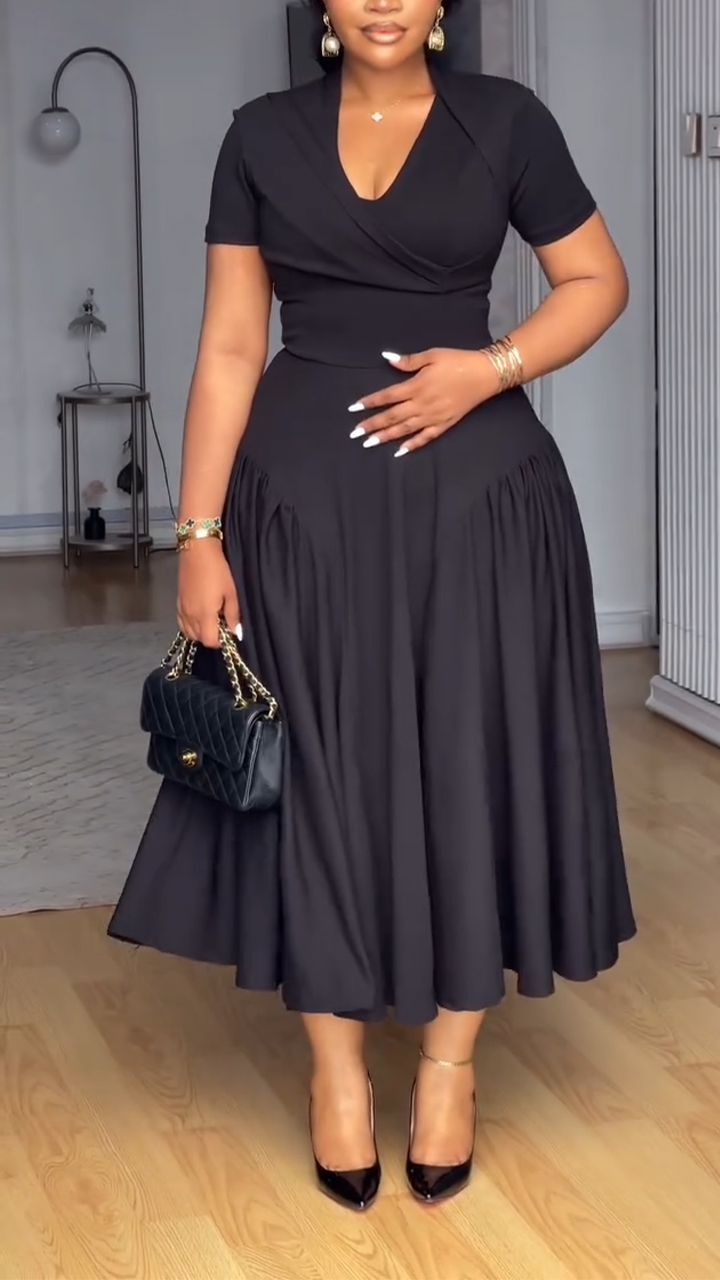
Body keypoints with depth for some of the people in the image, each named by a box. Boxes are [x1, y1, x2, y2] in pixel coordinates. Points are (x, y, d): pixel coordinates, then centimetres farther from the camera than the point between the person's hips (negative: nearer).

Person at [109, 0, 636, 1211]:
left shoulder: (503, 119, 2)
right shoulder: (264, 135, 3)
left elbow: (598, 281, 7)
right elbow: (229, 346, 1)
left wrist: (490, 367, -11)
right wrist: (200, 536, -5)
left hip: (473, 487, 0)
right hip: (303, 490, 1)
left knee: (469, 762, 4)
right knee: (317, 770, 5)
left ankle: (449, 1059, 20)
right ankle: (335, 1064, 19)